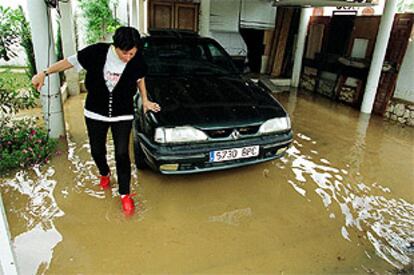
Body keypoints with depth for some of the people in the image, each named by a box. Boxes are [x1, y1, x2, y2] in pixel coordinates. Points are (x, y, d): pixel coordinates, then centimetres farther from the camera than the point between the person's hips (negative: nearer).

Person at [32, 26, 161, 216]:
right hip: (95, 113, 1)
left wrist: (145, 100, 8)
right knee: (97, 151, 13)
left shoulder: (137, 60, -13)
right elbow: (72, 61, -5)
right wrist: (45, 73, -8)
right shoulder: (98, 52, -17)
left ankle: (125, 194, 15)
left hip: (123, 115, -1)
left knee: (122, 154, -3)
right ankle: (104, 174, 48)